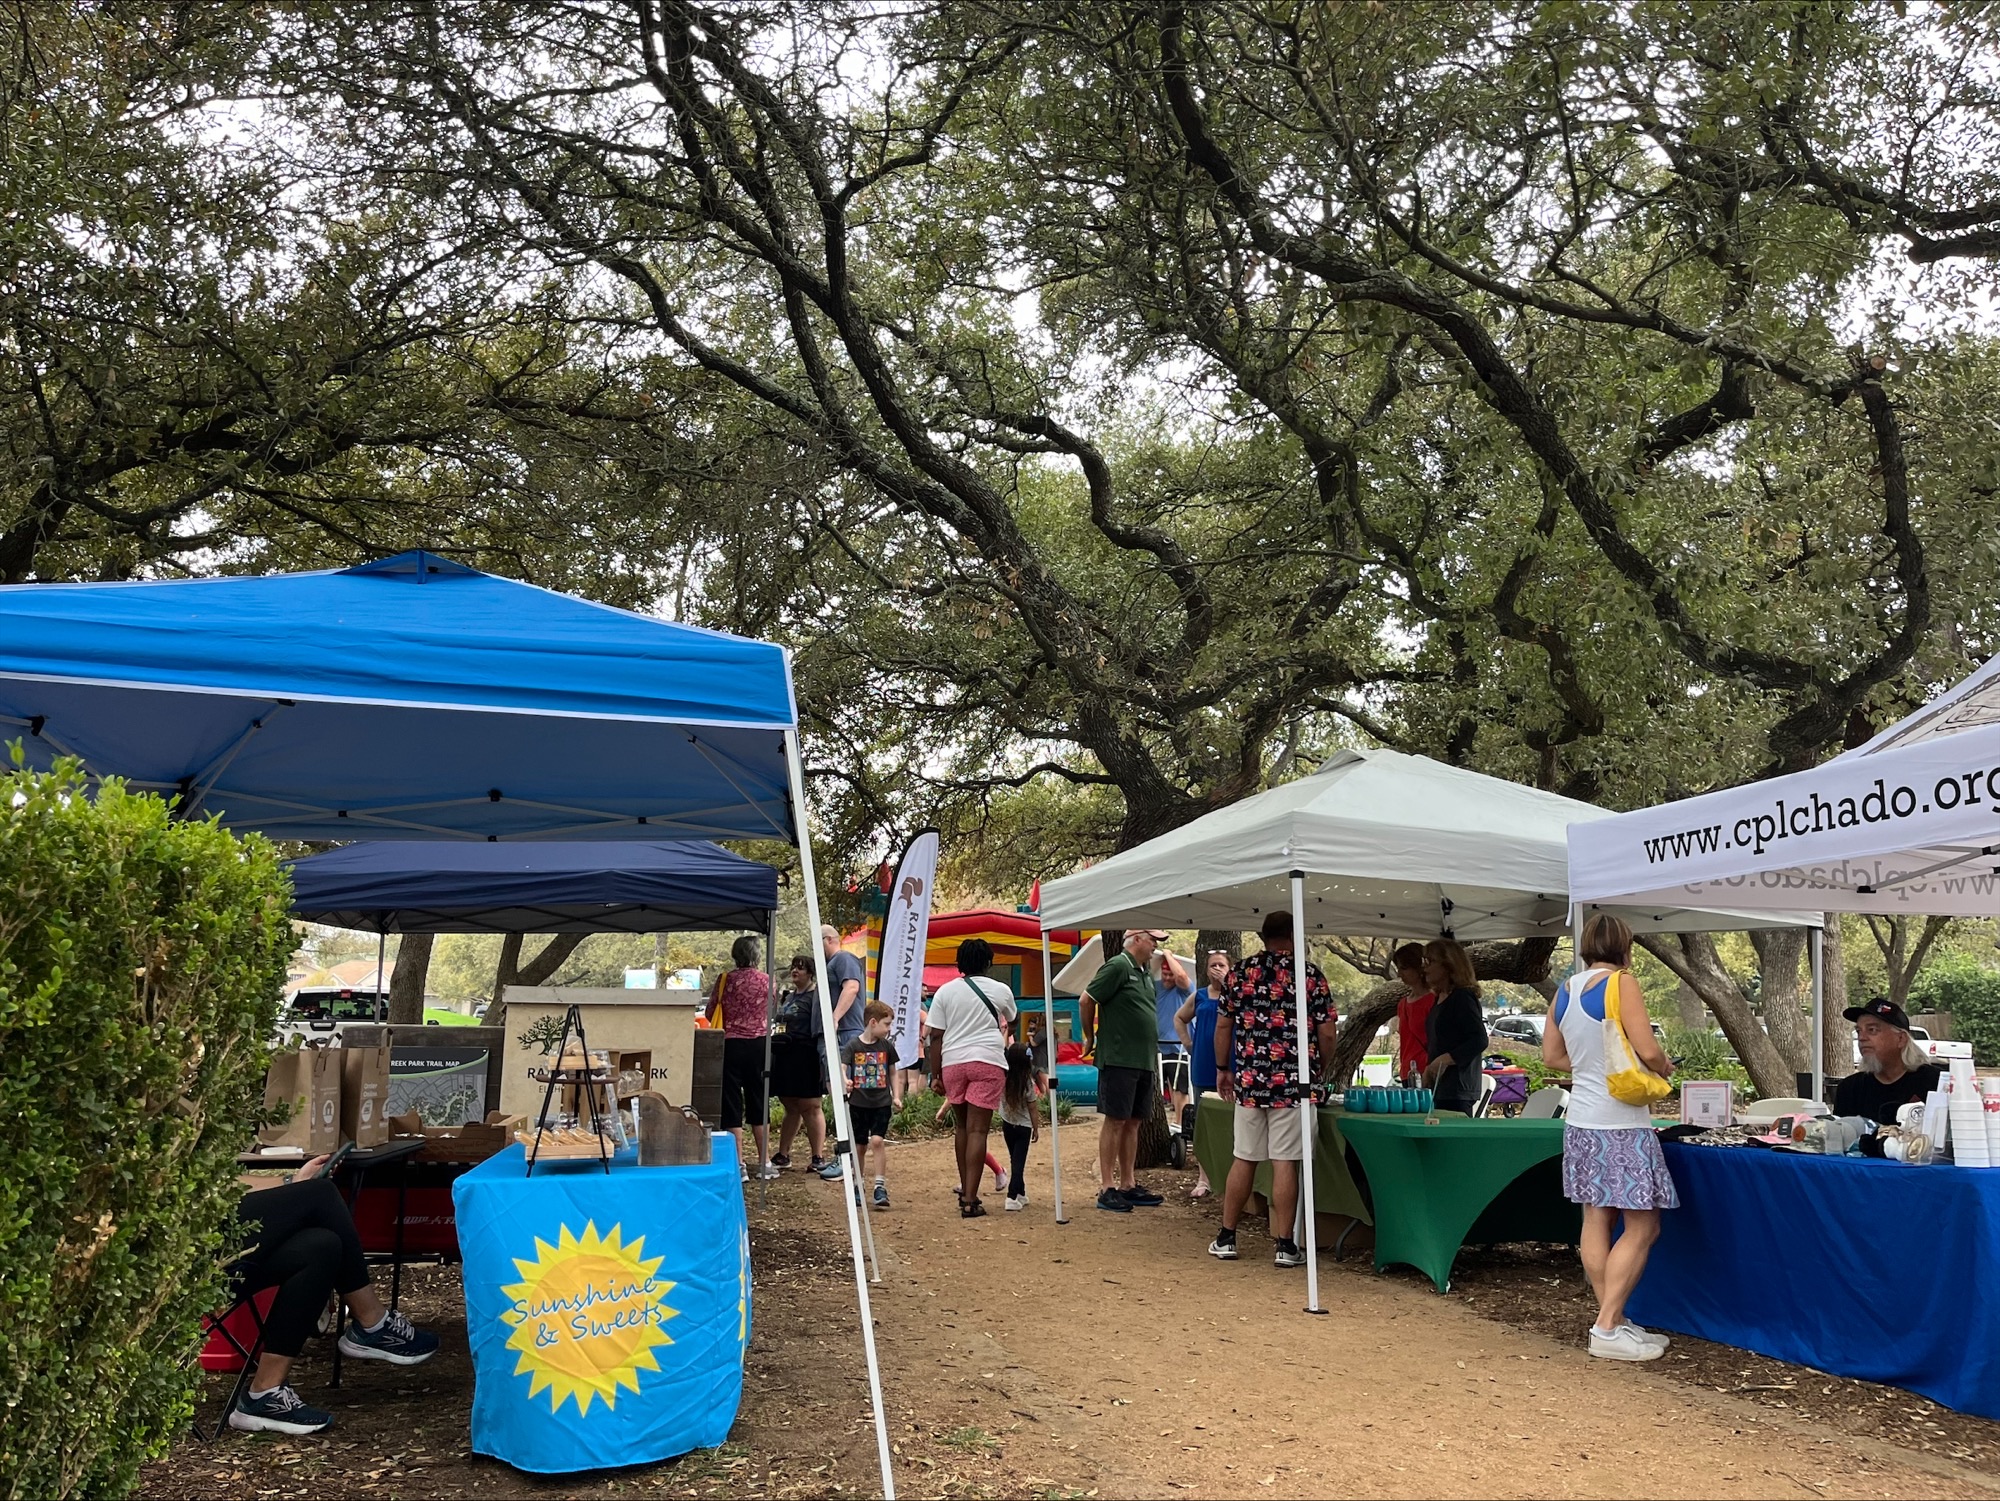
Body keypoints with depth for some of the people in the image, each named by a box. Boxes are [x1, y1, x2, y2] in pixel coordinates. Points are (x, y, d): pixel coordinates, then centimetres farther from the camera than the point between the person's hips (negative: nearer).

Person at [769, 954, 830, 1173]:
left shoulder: (815, 996, -8)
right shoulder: (788, 996, 18)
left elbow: (821, 1030, -16)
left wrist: (822, 1057, -23)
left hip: (805, 1058, -8)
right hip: (784, 1057, 8)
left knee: (810, 1107, -5)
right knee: (791, 1108, 14)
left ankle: (819, 1157, -1)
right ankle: (782, 1155, 20)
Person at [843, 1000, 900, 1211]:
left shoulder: (887, 1046, 3)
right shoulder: (853, 1046, -5)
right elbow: (842, 1067, -15)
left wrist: (895, 1096, 8)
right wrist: (844, 1080, -36)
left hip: (881, 1103, 1)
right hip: (858, 1103, 0)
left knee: (877, 1140, -15)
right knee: (860, 1146, 9)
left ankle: (880, 1187, -12)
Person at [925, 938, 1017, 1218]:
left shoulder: (945, 991, 6)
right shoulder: (1001, 990, 7)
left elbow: (935, 1036, 2)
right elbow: (1011, 1021, 28)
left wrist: (936, 1074, 8)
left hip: (953, 1061, 2)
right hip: (988, 1061, -2)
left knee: (961, 1126, 19)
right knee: (978, 1130, -4)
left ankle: (965, 1189, 26)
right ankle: (970, 1200, -8)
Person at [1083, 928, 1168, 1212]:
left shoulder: (1145, 972, 15)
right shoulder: (1117, 966, -11)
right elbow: (1086, 1000, -12)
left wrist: (1154, 1058, 17)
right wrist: (1091, 1037, 0)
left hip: (1144, 1061, 8)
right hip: (1118, 1059, -8)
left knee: (1133, 1122, 11)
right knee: (1115, 1121, -4)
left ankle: (1128, 1185, 18)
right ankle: (1107, 1189, 0)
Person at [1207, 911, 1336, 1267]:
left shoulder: (1240, 972, 5)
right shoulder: (1310, 975, -2)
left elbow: (1223, 1026, 7)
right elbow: (1326, 1034, -2)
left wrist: (1223, 1069, 17)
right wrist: (1319, 1067, 15)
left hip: (1248, 1081, 3)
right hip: (1294, 1082, -3)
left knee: (1244, 1159, 12)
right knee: (1285, 1162, 1)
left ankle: (1226, 1238, 18)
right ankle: (1285, 1245, 5)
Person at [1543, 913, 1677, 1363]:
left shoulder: (1566, 989, 9)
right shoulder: (1621, 982, -11)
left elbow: (1552, 1056, 16)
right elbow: (1648, 1052, -16)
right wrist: (1664, 1069, 4)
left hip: (1581, 1122, 8)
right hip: (1621, 1126, -8)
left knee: (1597, 1221, 10)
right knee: (1642, 1228, -2)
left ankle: (1614, 1322, 17)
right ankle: (1607, 1329, -4)